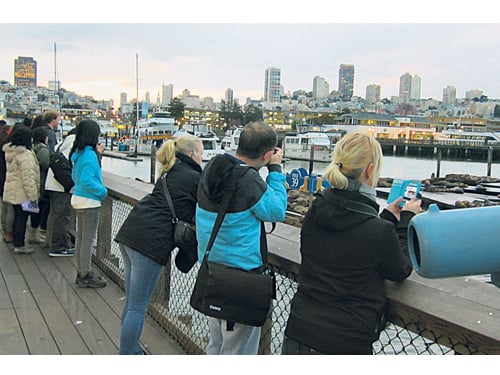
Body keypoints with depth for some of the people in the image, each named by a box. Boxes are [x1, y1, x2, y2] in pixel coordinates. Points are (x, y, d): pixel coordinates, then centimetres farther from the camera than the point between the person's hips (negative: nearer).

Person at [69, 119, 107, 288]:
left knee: (80, 237, 16)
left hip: (78, 198, 9)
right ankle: (86, 276, 10)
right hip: (89, 201, -9)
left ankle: (81, 273, 26)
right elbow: (86, 180, -26)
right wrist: (102, 191, -14)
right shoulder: (89, 155, -20)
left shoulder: (78, 153, 8)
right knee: (88, 239, 1)